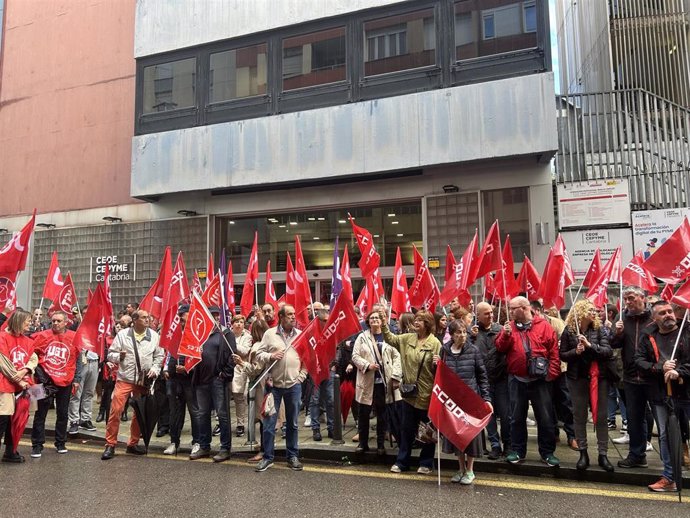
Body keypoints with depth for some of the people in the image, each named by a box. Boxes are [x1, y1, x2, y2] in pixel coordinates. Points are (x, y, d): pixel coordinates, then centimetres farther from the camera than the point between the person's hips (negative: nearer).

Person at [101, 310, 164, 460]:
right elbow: (110, 354, 2)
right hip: (125, 378, -2)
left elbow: (159, 356, 9)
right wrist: (119, 356, -19)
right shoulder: (122, 334, -1)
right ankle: (110, 445, 5)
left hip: (144, 380, 3)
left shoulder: (154, 335, 3)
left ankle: (133, 444, 25)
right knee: (115, 410, -8)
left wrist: (154, 369, -6)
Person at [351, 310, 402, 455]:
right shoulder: (362, 337, 6)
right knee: (364, 413, 6)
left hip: (384, 381, 0)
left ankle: (381, 444, 20)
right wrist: (367, 365, -15)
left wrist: (396, 376, -9)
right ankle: (363, 443, 20)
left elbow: (396, 357, -1)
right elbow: (355, 356, 1)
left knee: (382, 414, 8)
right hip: (367, 381, 1)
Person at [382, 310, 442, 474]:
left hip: (426, 394, -4)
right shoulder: (408, 338, 5)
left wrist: (437, 364, -28)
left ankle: (426, 463, 25)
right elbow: (390, 339, 4)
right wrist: (384, 325, -9)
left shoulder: (435, 343, -9)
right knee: (406, 429, 14)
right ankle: (402, 461, 26)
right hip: (409, 393, 4)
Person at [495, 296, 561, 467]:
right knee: (517, 417, 11)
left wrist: (552, 373, -10)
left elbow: (554, 351, -4)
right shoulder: (509, 327, 6)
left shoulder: (544, 326, -3)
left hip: (540, 380, -2)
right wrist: (505, 335, -17)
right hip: (517, 380, 2)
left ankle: (547, 452, 19)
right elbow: (500, 348, 0)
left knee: (545, 417, 6)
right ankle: (517, 450, 23)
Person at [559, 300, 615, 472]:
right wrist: (575, 351, -18)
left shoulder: (599, 329, -1)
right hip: (577, 378, 0)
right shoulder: (568, 331, -2)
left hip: (599, 377, 1)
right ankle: (583, 453, 18)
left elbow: (608, 351, -10)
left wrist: (590, 345, -23)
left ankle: (603, 454, 14)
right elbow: (562, 355, 0)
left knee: (601, 416, 4)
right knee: (579, 416, 7)